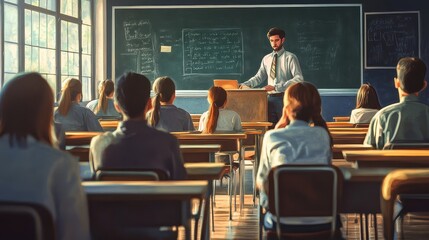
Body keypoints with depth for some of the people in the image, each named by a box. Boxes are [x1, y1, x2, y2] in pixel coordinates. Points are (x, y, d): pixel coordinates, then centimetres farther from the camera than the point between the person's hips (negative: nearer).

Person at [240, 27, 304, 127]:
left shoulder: (290, 57, -2)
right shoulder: (266, 59, 13)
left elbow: (299, 78, -13)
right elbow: (259, 77, 17)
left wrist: (276, 87, -22)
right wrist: (245, 84, -2)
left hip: (285, 98, -4)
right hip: (270, 99, 5)